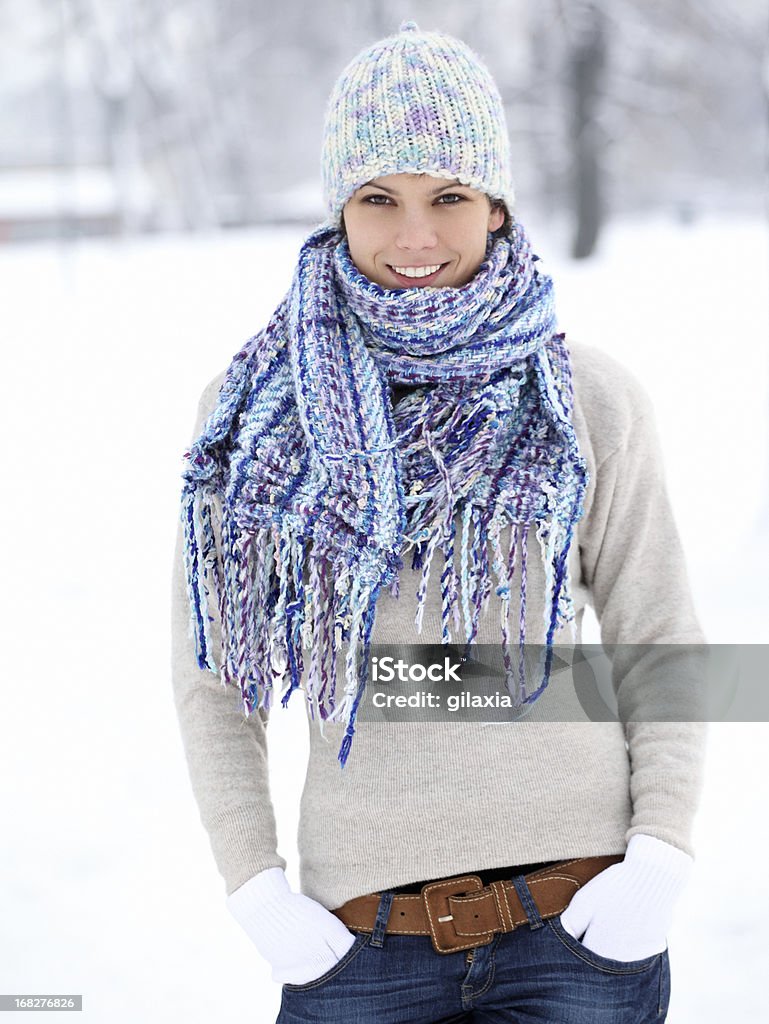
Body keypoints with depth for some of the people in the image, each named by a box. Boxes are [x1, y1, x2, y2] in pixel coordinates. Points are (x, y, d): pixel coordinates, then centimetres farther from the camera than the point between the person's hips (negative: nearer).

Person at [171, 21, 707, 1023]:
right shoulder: (253, 412, 3)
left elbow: (661, 649, 6)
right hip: (362, 934, 1)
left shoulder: (587, 400, 1)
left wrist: (662, 855, -6)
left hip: (577, 919, -1)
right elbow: (211, 676, 7)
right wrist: (255, 887, -2)